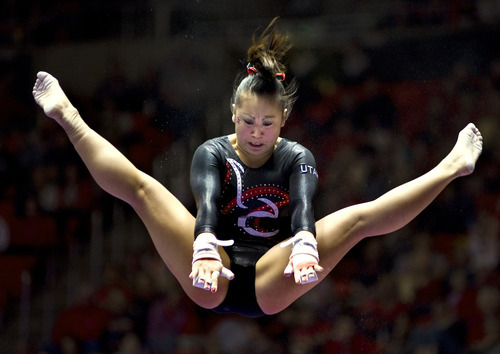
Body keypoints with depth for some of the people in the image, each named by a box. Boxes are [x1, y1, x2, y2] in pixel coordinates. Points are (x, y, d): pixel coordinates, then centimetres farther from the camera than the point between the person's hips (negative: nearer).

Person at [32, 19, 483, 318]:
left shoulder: (297, 157, 7)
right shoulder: (213, 153, 5)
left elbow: (303, 204, -16)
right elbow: (206, 203, -18)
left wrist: (304, 248, -41)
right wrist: (205, 251, -41)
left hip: (270, 284, 0)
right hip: (213, 279, 0)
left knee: (359, 218, -16)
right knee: (140, 187, -13)